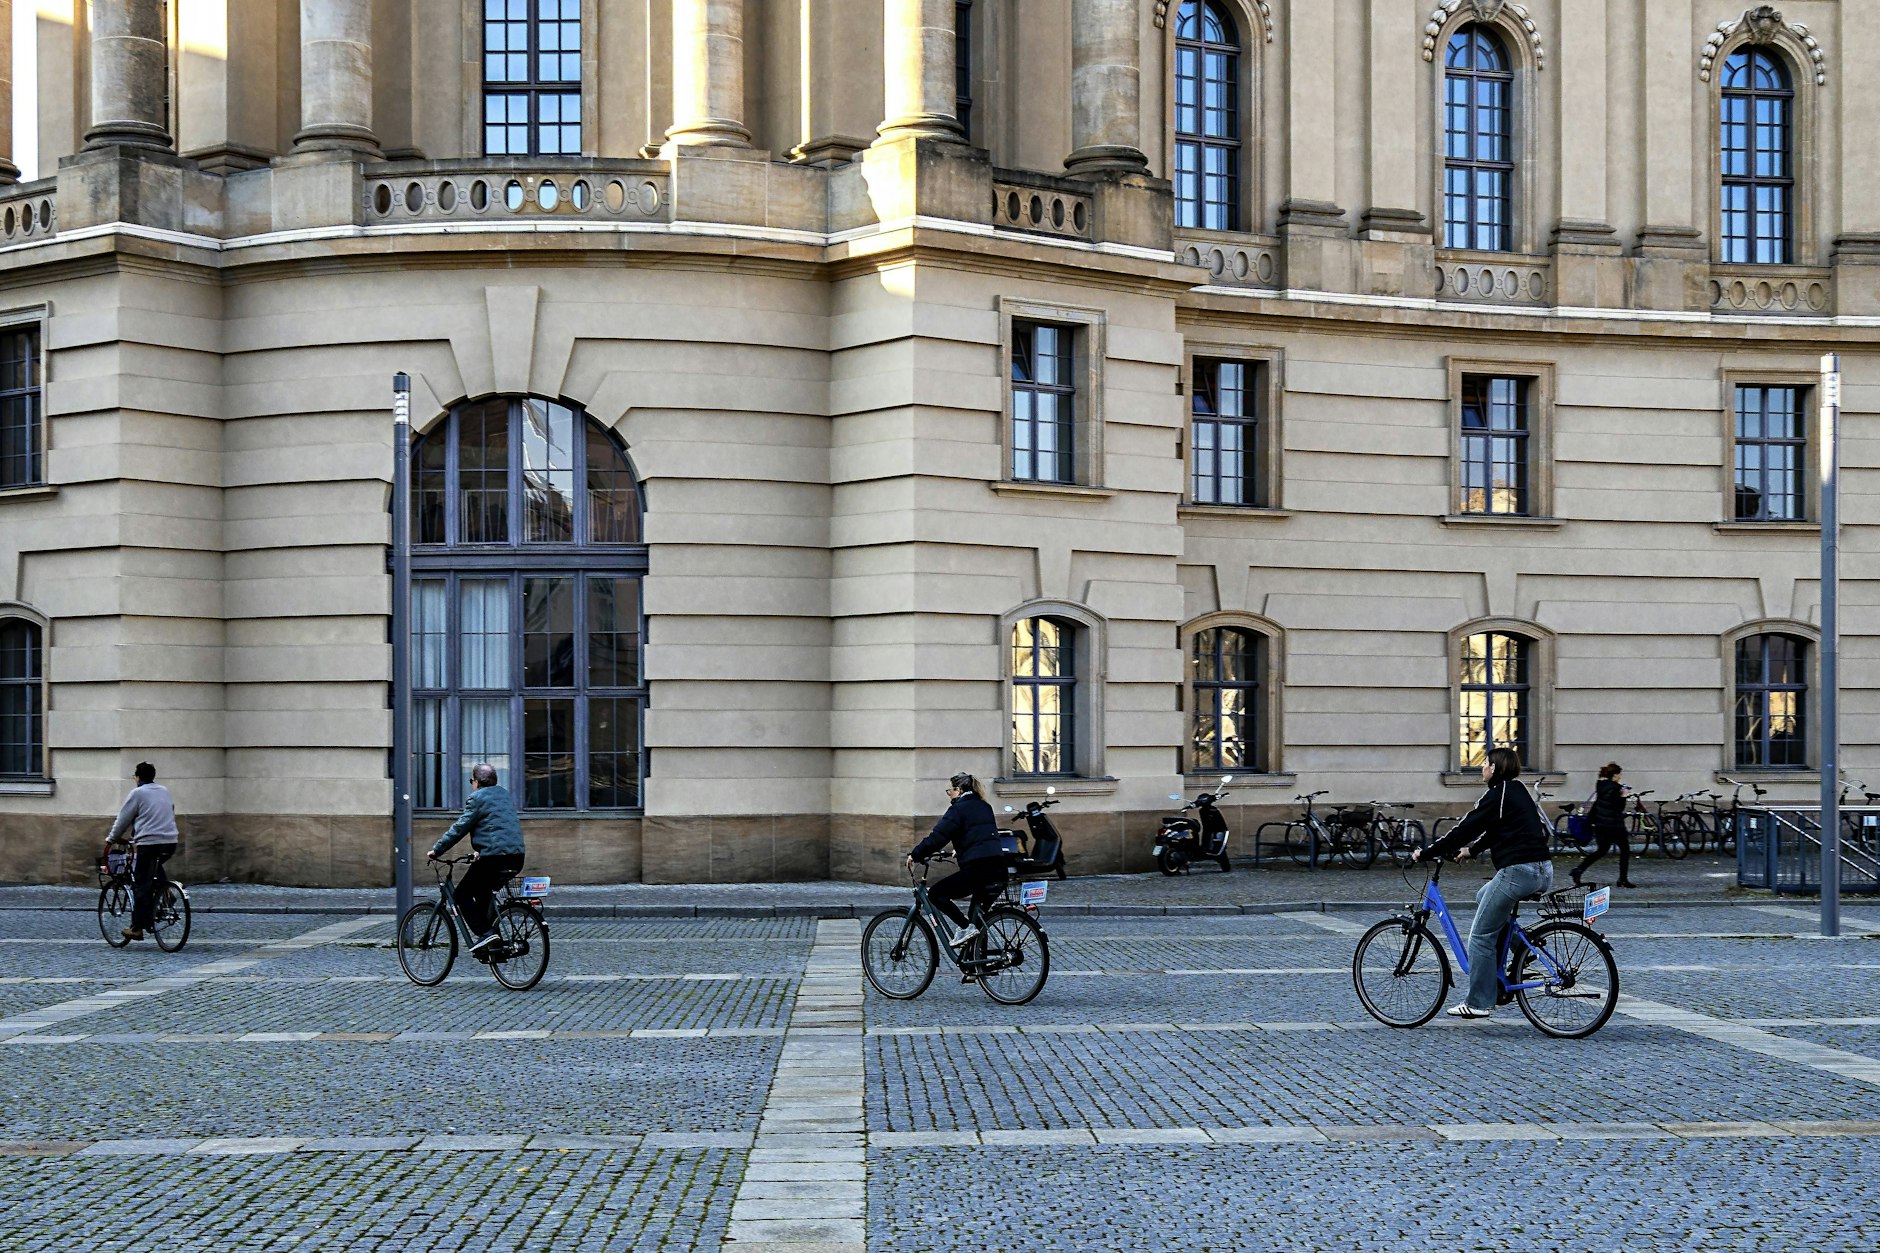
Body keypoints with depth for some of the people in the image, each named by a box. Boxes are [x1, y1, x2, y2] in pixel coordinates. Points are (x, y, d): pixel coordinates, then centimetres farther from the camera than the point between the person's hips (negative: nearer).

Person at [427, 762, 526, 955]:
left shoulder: (477, 798, -3)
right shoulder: (505, 795, 21)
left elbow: (459, 828, -5)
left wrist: (436, 850, 3)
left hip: (493, 857, -8)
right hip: (516, 857, 8)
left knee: (462, 895, 4)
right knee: (485, 893, 27)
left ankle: (485, 933, -10)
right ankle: (490, 931, 20)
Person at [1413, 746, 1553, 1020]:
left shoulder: (1499, 794, -9)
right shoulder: (1519, 791, 19)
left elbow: (1466, 827, -9)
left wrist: (1426, 853, -3)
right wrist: (1471, 850, 35)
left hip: (1518, 871, -10)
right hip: (1543, 871, 10)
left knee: (1481, 935, -1)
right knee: (1484, 897, 30)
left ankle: (1479, 1002, 3)